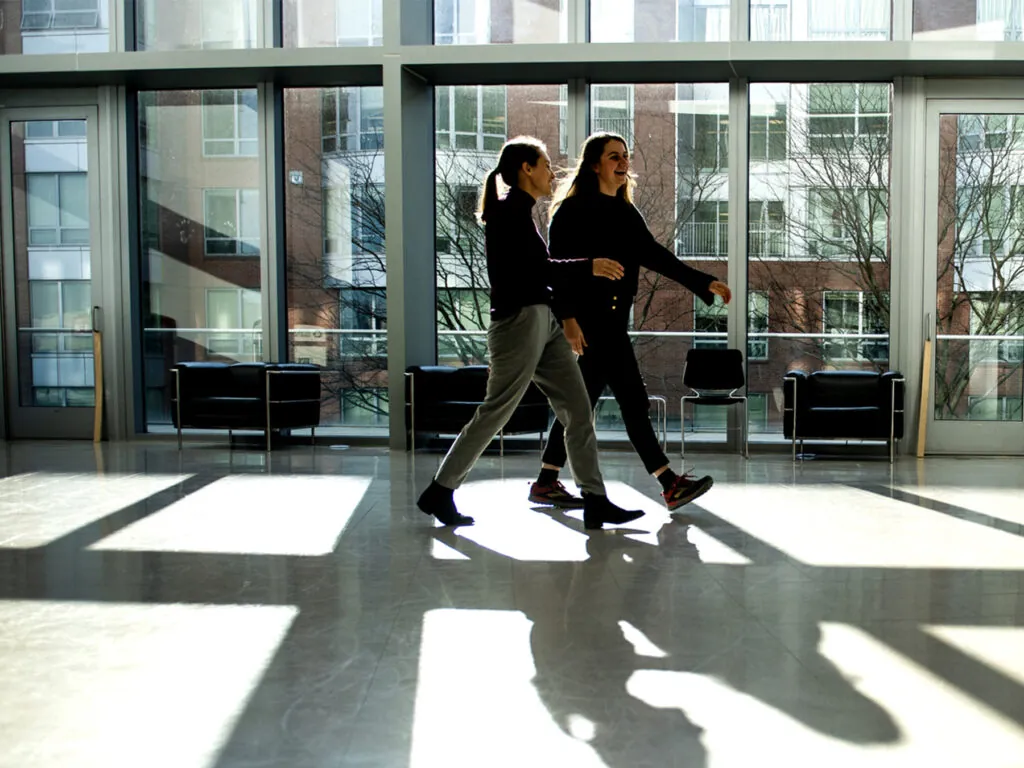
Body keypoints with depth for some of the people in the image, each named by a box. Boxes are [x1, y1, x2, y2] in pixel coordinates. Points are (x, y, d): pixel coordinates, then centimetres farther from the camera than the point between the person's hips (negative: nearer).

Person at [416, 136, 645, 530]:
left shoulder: (522, 212, 19)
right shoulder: (508, 211, -9)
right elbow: (528, 268, -19)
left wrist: (565, 314, 16)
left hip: (545, 321, 9)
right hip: (520, 320, -9)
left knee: (578, 409, 3)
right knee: (495, 412, -3)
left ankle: (595, 503, 6)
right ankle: (439, 492, 10)